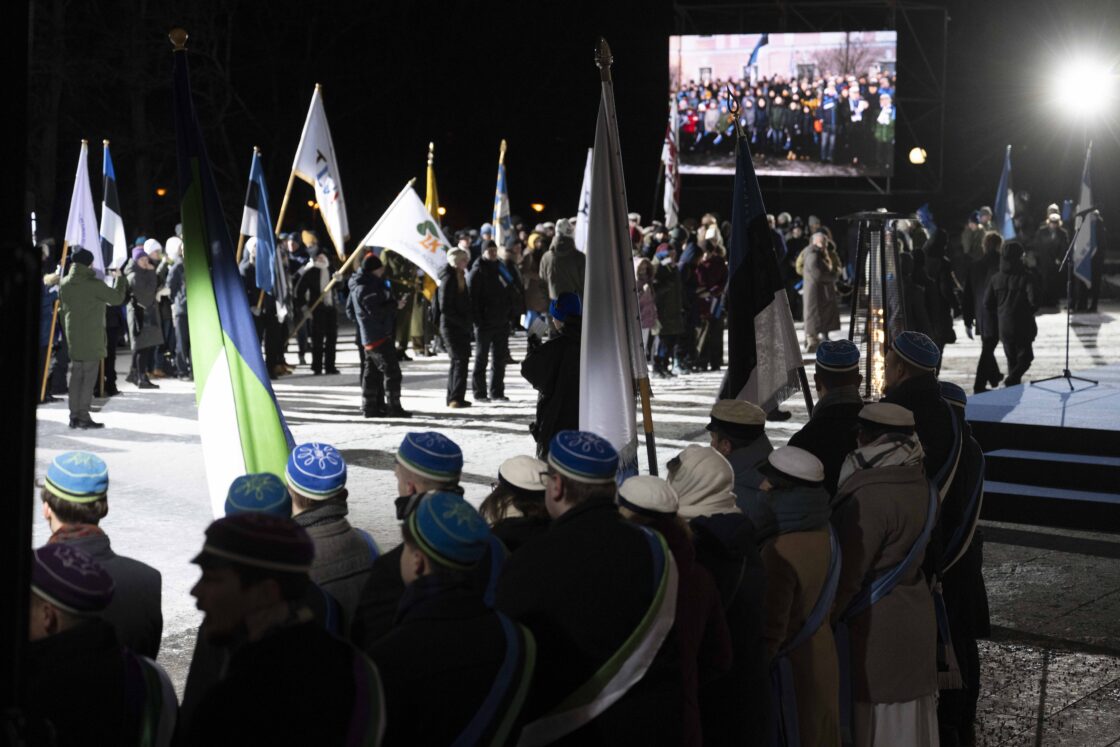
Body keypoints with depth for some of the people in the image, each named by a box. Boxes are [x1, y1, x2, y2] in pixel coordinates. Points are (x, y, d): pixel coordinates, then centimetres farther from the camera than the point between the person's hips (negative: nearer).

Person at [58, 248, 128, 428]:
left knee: (76, 375, 12)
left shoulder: (64, 284, 5)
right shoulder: (94, 284, -15)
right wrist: (119, 279, 8)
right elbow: (116, 298, -9)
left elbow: (63, 309, 13)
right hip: (91, 337, -6)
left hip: (73, 336, 6)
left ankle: (74, 416, 14)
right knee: (89, 377, -2)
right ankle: (83, 417, -3)